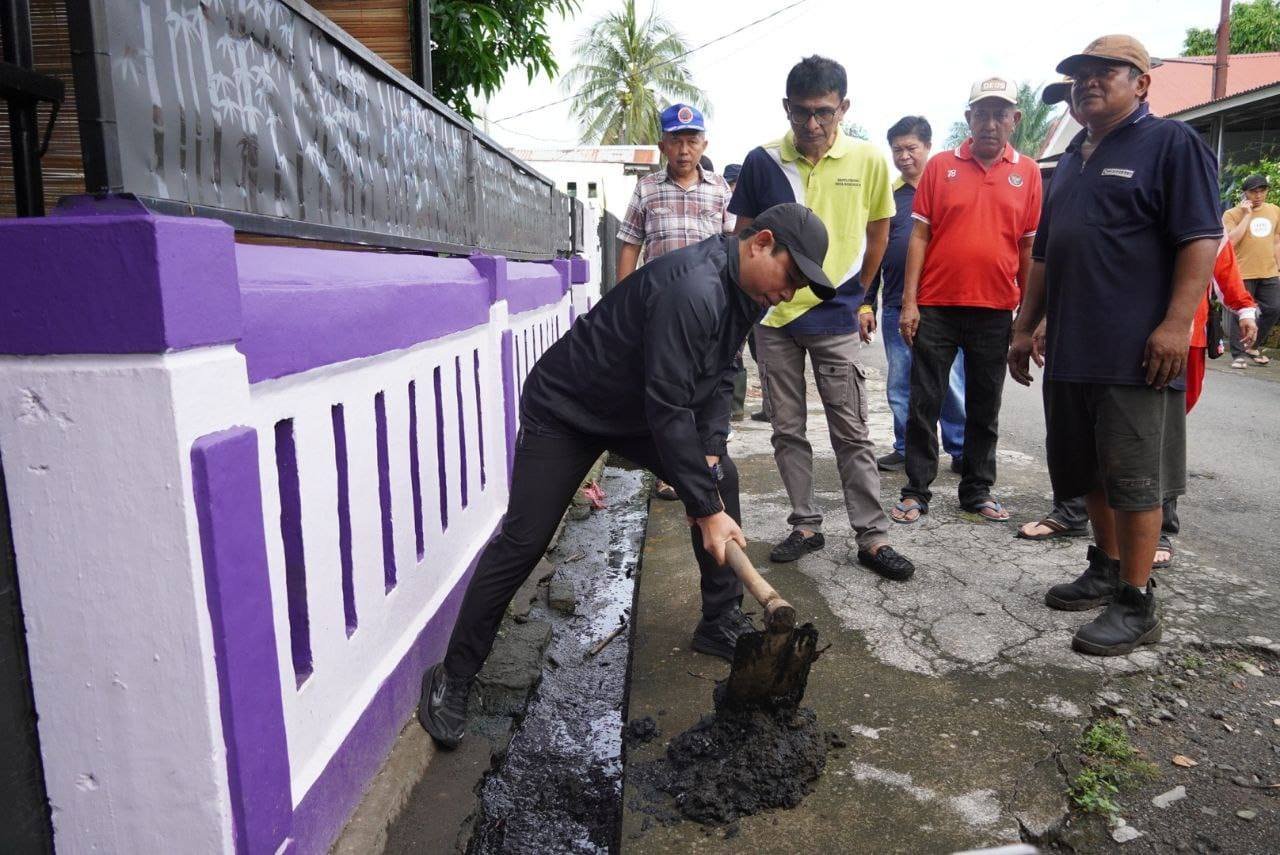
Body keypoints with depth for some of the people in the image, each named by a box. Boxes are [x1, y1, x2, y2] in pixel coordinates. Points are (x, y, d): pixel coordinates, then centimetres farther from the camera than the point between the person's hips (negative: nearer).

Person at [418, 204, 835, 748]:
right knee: (523, 541, -11)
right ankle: (452, 678, 3)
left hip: (640, 411, 9)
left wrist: (710, 453, -10)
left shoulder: (746, 290, -3)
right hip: (564, 409, -9)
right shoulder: (691, 288, -34)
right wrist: (705, 510, -29)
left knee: (722, 479, 4)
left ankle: (722, 624, 18)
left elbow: (719, 377, 5)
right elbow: (668, 409, -35)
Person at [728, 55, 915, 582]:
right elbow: (743, 237, 6)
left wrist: (855, 296, 12)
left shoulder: (868, 160, -3)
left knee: (852, 433, 2)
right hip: (773, 316, 2)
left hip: (835, 319, -1)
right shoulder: (762, 161, -2)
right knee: (787, 430, 8)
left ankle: (872, 537, 8)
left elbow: (878, 233, 10)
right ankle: (806, 525, 21)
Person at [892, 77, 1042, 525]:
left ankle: (978, 491, 24)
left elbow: (1029, 246, 8)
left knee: (985, 408, 11)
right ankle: (916, 492, 13)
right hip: (936, 306, -1)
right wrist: (909, 302, -6)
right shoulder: (940, 166, 2)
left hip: (996, 310, 2)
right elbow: (919, 235, 1)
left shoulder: (1027, 172, 6)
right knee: (924, 404, 3)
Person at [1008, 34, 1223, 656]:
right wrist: (1025, 327, 21)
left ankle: (1136, 604, 5)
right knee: (1088, 470, 14)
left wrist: (1176, 323, -20)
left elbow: (1201, 238, -10)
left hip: (1135, 352, -7)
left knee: (1133, 476, -4)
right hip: (1070, 349, 8)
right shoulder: (1072, 159, 21)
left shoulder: (1171, 144, -2)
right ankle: (1106, 569, 30)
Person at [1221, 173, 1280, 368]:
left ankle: (1253, 346, 23)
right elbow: (1231, 240, -17)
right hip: (1242, 273, -5)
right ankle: (1238, 354, 5)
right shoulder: (1232, 214, -4)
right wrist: (1247, 215, -14)